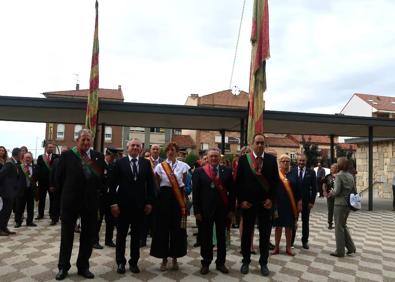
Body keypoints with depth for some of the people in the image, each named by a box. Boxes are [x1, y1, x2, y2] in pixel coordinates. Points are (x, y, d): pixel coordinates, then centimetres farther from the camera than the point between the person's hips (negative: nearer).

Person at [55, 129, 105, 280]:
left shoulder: (98, 156, 0)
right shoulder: (67, 155, -5)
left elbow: (102, 178, 1)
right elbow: (59, 177, 0)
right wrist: (65, 193, 5)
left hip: (90, 201, 2)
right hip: (70, 200, -2)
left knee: (88, 236, 11)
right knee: (66, 235, 12)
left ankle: (83, 266, 27)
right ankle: (63, 267, 28)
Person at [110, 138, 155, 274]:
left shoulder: (146, 163, 2)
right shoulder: (120, 163, -3)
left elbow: (150, 184, 3)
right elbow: (113, 184, -4)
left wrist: (149, 202, -2)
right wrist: (113, 203, -9)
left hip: (140, 205, 2)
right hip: (123, 204, -1)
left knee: (136, 235, 12)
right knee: (121, 235, 11)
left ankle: (134, 262, 26)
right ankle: (120, 262, 27)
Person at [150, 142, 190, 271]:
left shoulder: (183, 165, 2)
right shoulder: (160, 166, 2)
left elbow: (185, 184, 6)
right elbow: (156, 185, 7)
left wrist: (184, 201, 3)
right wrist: (156, 200, 3)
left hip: (178, 198, 0)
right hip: (164, 197, 0)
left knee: (177, 228, 6)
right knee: (163, 227, 4)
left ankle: (175, 258, 21)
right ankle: (164, 258, 18)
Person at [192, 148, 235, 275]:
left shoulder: (227, 171, 1)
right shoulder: (199, 172, -3)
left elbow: (232, 191, 2)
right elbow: (195, 193, -4)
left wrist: (231, 209, -1)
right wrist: (197, 210, -8)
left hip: (223, 209, 2)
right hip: (205, 209, -1)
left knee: (221, 237, 13)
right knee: (206, 237, 9)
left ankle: (220, 262, 27)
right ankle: (205, 263, 24)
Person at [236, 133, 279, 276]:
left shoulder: (271, 159, 2)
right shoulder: (243, 159, -2)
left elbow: (276, 181, 2)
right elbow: (238, 181, -2)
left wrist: (271, 199, -6)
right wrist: (241, 200, -8)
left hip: (265, 203, 1)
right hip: (248, 203, -1)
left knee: (265, 234, 10)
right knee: (246, 233, 11)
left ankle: (263, 263, 26)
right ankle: (246, 261, 27)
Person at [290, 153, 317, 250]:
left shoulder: (311, 172, 0)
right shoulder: (292, 171, -2)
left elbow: (314, 188, 0)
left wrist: (312, 201, -6)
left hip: (306, 201, 1)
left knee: (305, 222, 12)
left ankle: (305, 241, 25)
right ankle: (291, 241, 17)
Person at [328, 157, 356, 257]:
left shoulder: (339, 175, -14)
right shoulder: (350, 175, 7)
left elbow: (337, 191, -19)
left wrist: (331, 193, 0)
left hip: (340, 204, -7)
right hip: (348, 203, 7)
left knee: (339, 227, 4)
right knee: (343, 225, 22)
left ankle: (340, 251, 13)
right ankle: (351, 247, 23)